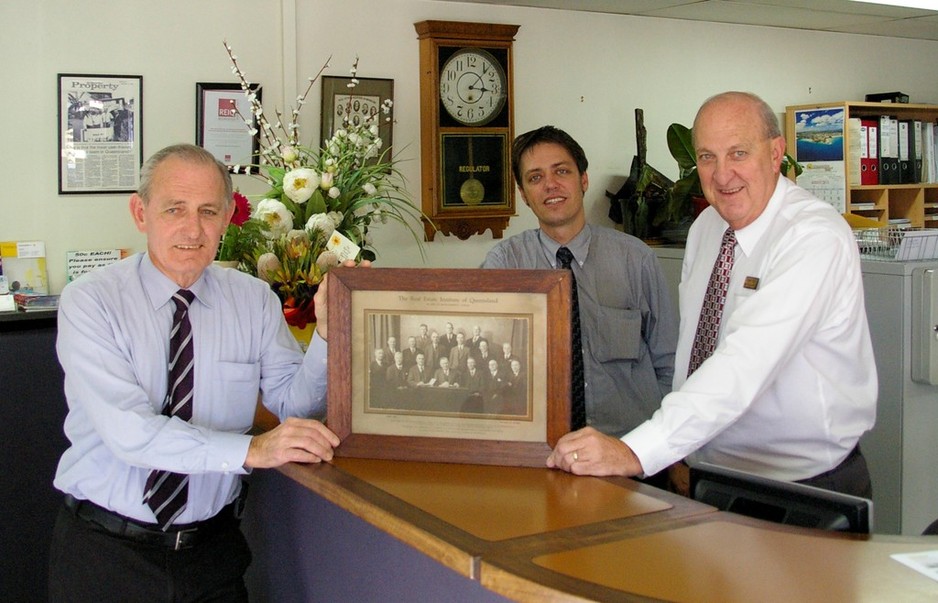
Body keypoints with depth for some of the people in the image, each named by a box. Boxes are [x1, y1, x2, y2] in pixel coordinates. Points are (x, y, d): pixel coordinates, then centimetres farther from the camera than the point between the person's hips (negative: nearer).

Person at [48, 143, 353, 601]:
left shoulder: (255, 300, -1)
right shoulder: (89, 302, -12)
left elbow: (296, 403, -6)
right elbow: (130, 430, -23)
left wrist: (327, 331, -22)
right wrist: (252, 450, -32)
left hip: (212, 545, 3)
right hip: (106, 546, -3)